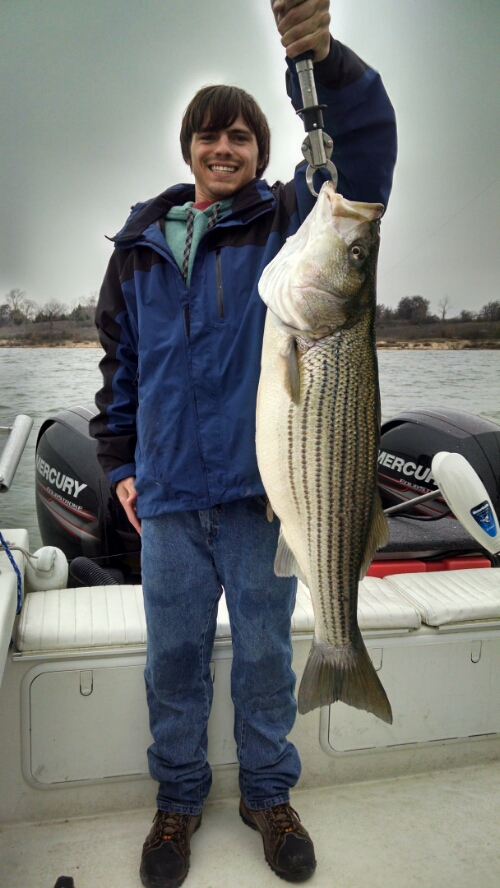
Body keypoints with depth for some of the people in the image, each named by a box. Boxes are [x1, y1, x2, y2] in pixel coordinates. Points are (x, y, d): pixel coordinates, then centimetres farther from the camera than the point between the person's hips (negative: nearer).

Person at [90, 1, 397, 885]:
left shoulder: (289, 222, 3)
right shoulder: (139, 244, 11)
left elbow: (365, 150, -13)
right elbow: (119, 363, 15)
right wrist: (119, 464, 9)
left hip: (264, 489, -2)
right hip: (168, 494, 3)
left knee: (265, 656, 11)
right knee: (174, 658, 12)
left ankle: (268, 794, 35)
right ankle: (178, 801, 35)